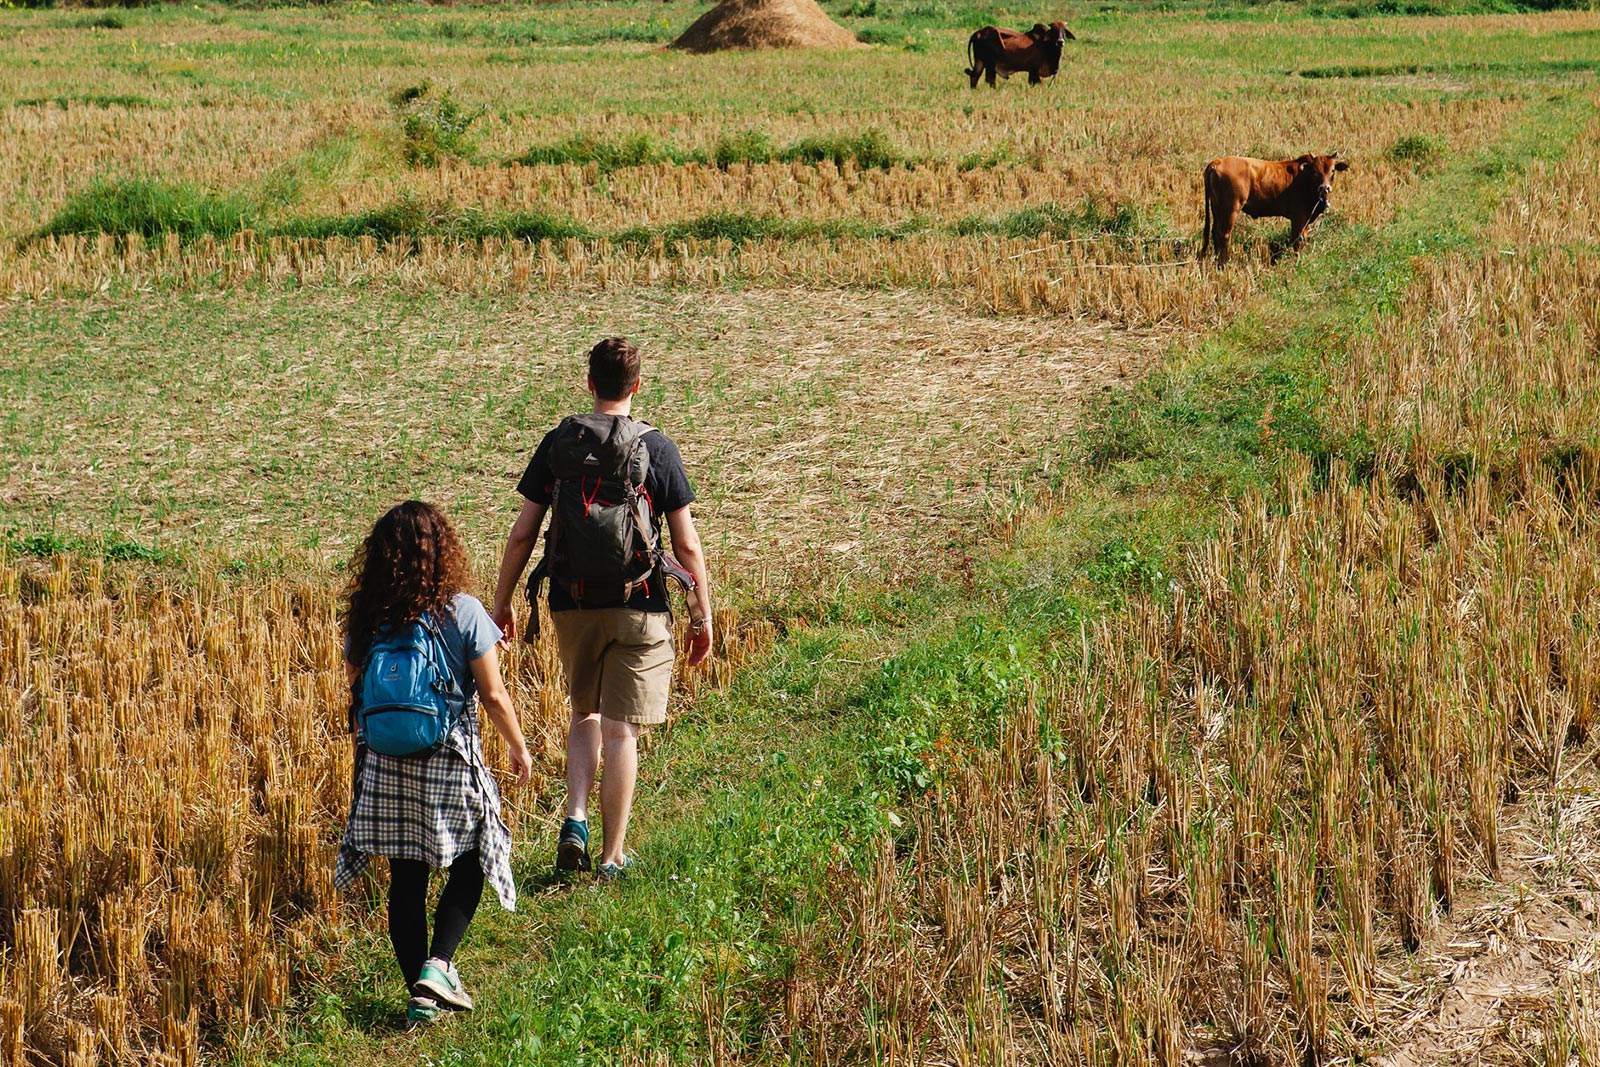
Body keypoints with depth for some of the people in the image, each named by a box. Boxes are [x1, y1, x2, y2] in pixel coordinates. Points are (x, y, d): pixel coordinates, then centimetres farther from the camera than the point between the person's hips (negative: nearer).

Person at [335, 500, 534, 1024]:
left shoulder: (365, 617, -2)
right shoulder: (462, 613, -11)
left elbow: (355, 692, 6)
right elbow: (493, 695, -8)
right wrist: (519, 747, 6)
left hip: (385, 764, 3)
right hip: (449, 764, -3)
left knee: (405, 879, 9)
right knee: (470, 864, 15)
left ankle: (420, 996, 12)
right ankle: (437, 966, -2)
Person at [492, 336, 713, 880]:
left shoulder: (558, 443, 1)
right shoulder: (657, 448, -4)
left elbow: (522, 533, 2)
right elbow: (687, 544, -4)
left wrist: (501, 602, 13)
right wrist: (702, 616, 4)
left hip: (572, 606, 2)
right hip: (638, 609, -2)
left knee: (585, 715, 21)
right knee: (621, 732, 3)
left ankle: (576, 819, 3)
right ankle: (611, 857, 6)